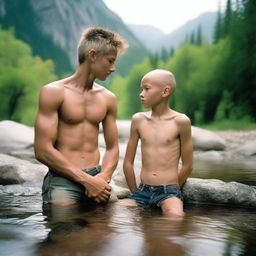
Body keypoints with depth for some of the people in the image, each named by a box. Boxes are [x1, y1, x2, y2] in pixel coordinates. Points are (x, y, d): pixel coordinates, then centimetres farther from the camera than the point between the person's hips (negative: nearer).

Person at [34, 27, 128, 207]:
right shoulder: (53, 92, -5)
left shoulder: (108, 98, 11)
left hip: (96, 178, 4)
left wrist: (103, 177, -7)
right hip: (62, 180, -4)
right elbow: (42, 151, -11)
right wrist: (87, 180, -14)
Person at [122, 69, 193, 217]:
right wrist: (136, 193, 10)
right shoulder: (138, 120, 5)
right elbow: (128, 162, 10)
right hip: (142, 190, 4)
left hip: (169, 190, -3)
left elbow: (188, 166, 0)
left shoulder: (180, 121, -5)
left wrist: (171, 191, 8)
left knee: (175, 216, -33)